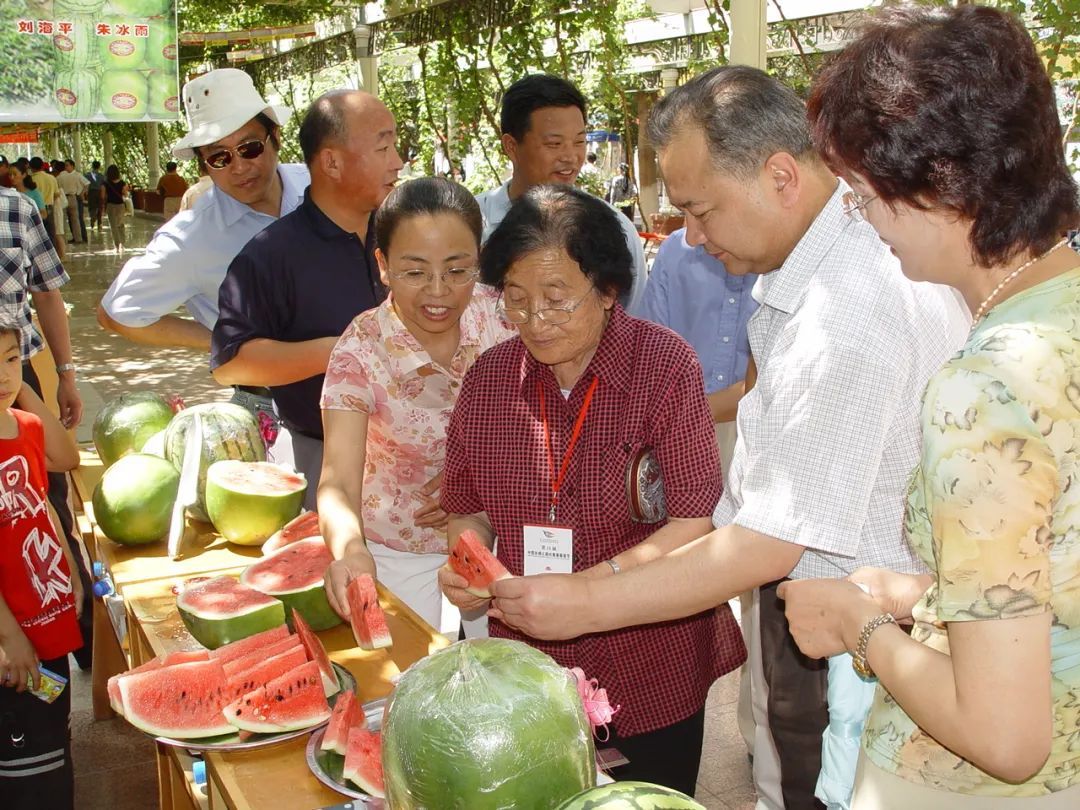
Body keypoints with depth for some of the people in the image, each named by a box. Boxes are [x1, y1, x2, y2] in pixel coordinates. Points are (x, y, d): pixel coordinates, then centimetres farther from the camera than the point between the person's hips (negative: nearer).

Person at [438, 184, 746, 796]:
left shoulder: (665, 364, -13)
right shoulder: (490, 377, -1)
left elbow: (693, 524, -17)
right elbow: (469, 508, 9)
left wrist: (589, 586, -28)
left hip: (653, 675, -3)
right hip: (527, 669, 3)